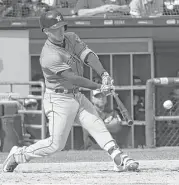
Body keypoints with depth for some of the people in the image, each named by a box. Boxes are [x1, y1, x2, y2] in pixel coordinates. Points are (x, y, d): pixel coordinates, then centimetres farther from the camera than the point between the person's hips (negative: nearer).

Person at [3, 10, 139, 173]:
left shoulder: (71, 38, 0)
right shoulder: (50, 56, -24)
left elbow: (88, 55, -14)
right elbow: (73, 78, -26)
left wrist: (104, 74, -31)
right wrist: (99, 87, -24)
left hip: (77, 96, 8)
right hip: (59, 99, -8)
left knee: (98, 127, -5)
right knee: (56, 144, -3)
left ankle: (120, 159, -11)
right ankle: (18, 155, 12)